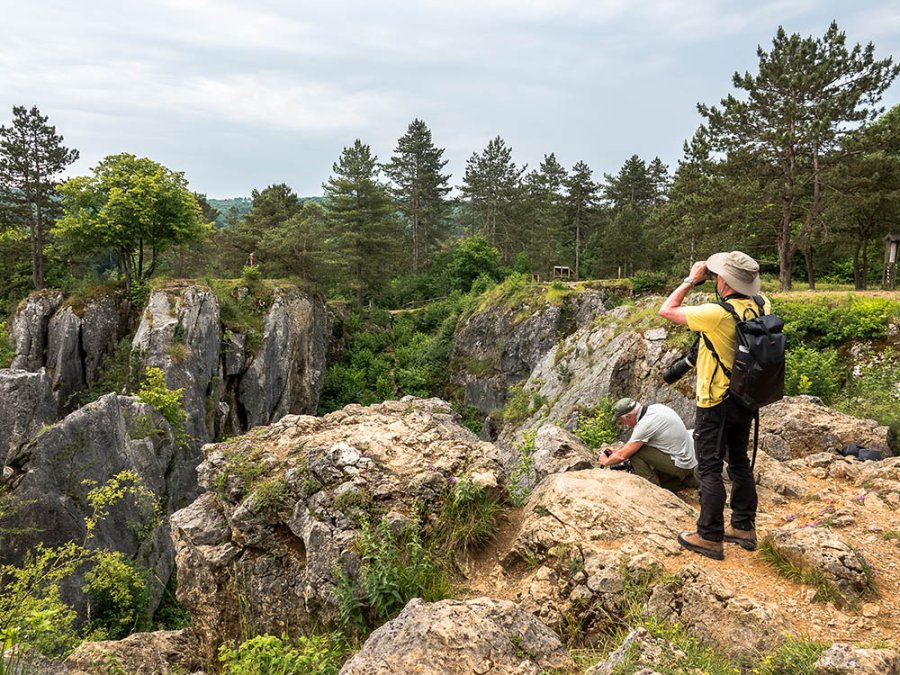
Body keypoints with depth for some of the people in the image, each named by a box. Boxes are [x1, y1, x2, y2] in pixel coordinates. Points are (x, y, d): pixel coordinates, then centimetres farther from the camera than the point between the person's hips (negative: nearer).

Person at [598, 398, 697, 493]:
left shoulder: (645, 424, -23)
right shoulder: (655, 408, 2)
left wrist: (606, 461, 4)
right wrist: (618, 451, 16)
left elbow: (622, 456, -14)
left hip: (681, 465, -9)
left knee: (635, 451, -12)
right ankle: (687, 480, 18)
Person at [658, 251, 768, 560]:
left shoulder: (717, 314, -26)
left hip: (716, 402, -7)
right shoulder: (761, 306, -5)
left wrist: (691, 280, -7)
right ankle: (744, 527, 29)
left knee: (710, 468, 1)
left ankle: (709, 537, 8)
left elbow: (666, 310, -16)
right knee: (739, 462, 19)